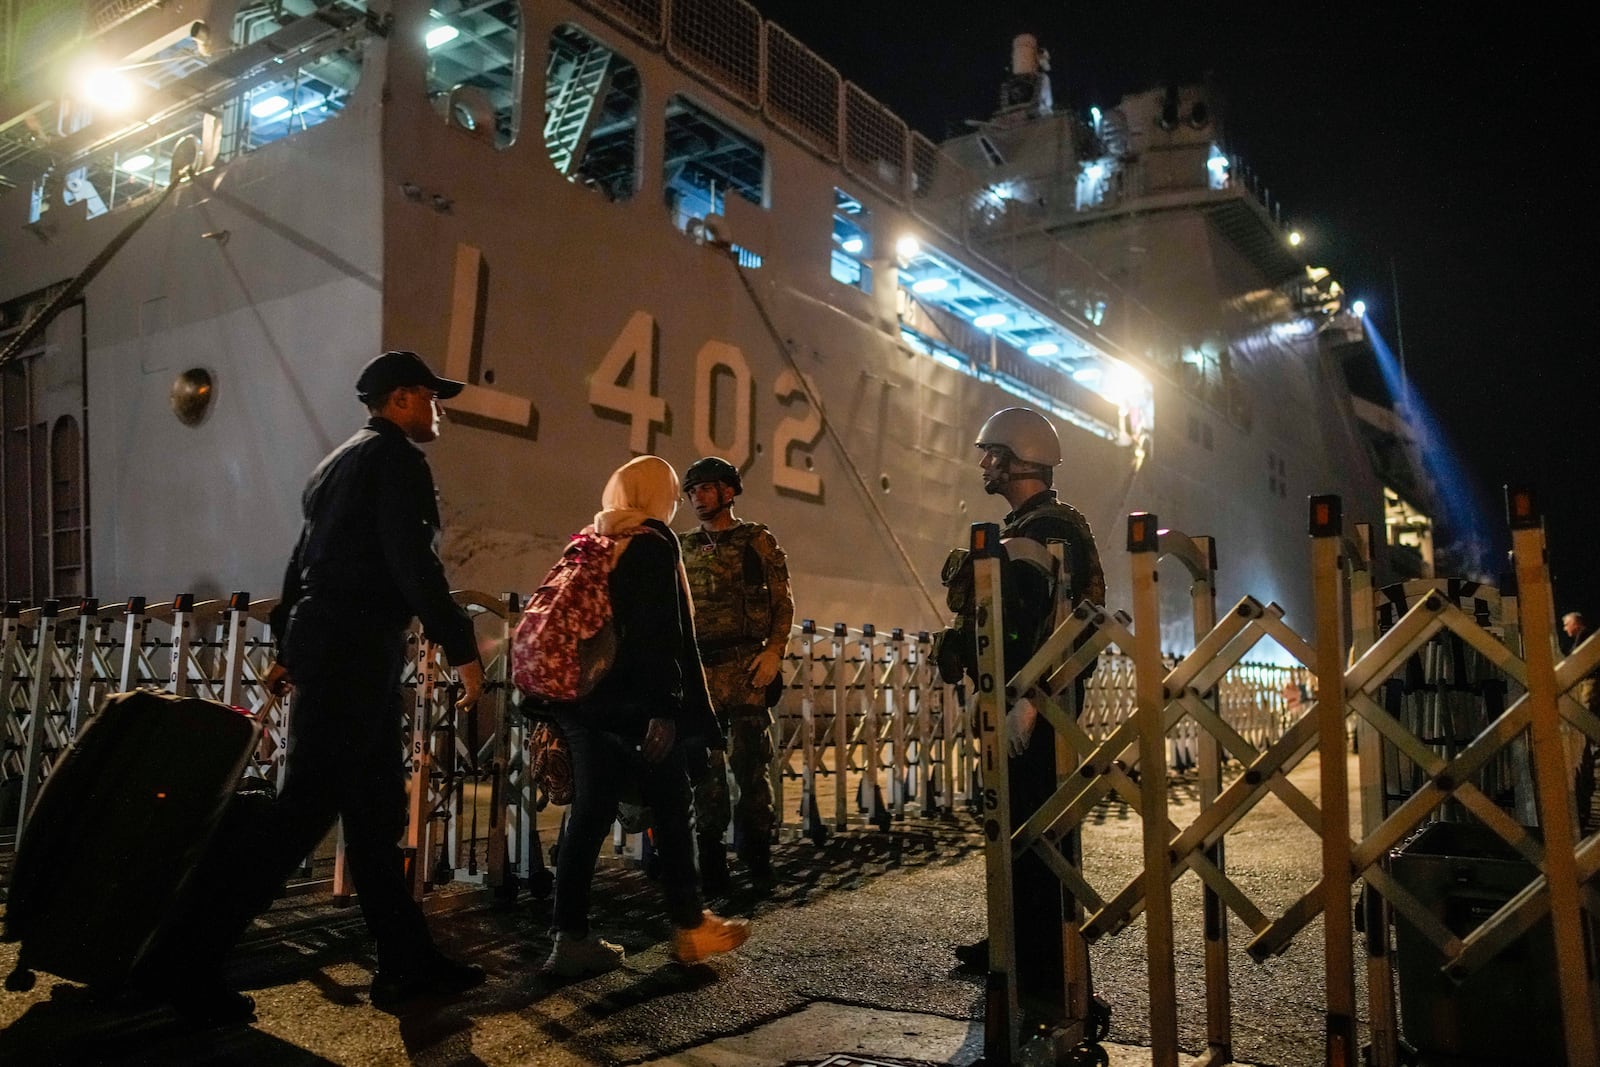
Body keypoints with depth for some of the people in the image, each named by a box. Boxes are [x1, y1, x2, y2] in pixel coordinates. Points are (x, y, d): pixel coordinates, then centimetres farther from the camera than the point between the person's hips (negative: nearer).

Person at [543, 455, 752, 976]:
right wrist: (666, 709, -19)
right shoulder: (654, 543, -9)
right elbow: (659, 633, -17)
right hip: (631, 703, -7)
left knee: (589, 812, 8)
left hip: (581, 698, 7)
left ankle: (572, 939, 9)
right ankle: (689, 928, 16)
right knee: (670, 807, 6)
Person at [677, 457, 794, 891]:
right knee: (704, 764, 4)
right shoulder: (682, 547, 16)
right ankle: (711, 858, 12)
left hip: (747, 667, -3)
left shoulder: (759, 541, 5)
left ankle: (756, 849, 12)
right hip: (697, 668, 3)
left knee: (750, 760, -1)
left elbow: (783, 602, 0)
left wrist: (774, 652, -12)